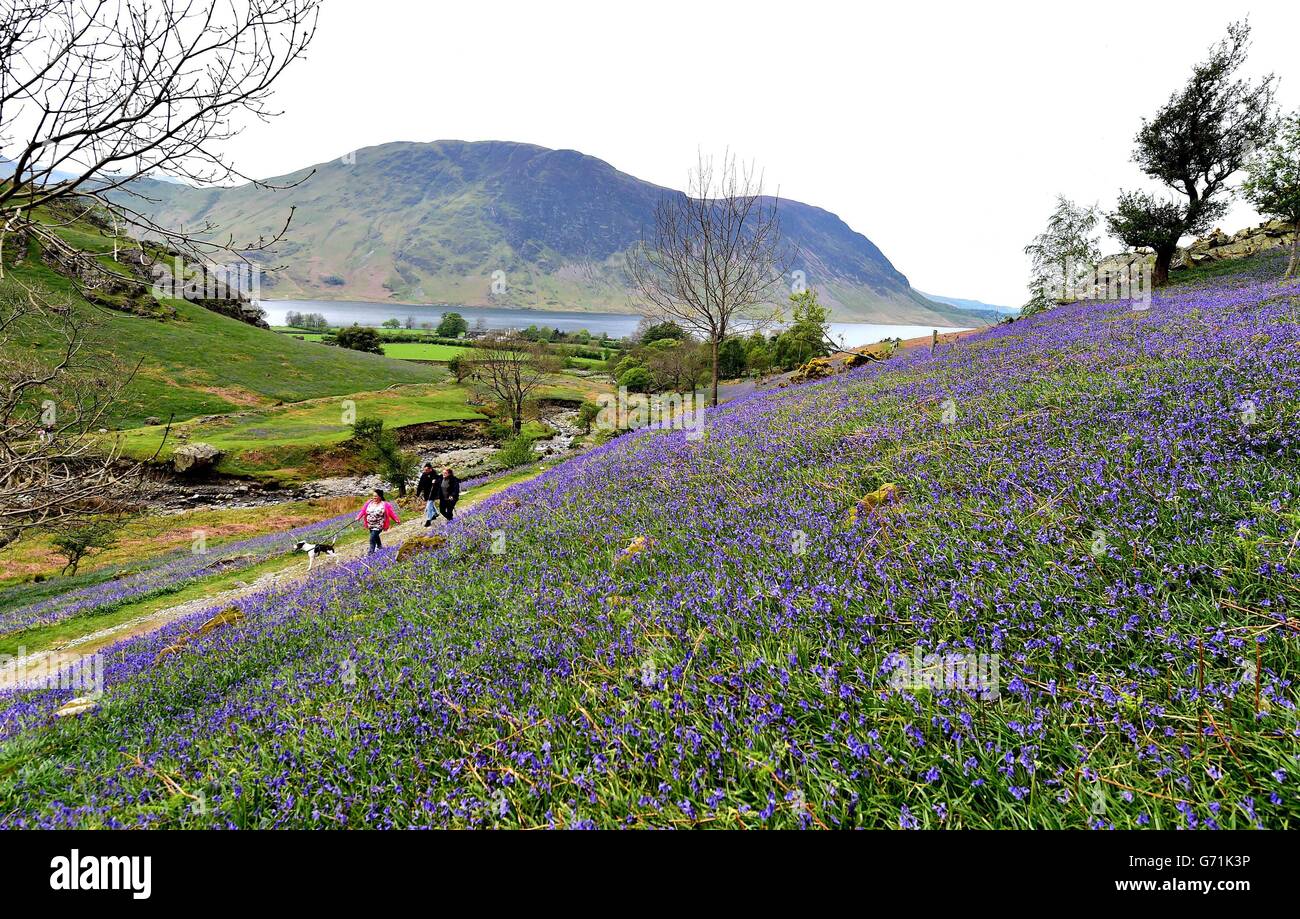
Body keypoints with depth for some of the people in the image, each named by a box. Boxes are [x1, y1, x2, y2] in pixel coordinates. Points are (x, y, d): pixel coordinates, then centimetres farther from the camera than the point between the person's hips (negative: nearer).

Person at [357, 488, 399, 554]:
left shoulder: (385, 505, -14)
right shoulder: (369, 503, -2)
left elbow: (392, 513, -10)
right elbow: (363, 511, 0)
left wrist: (396, 520, -9)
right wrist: (358, 517, -11)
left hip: (378, 526, -6)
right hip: (370, 525, 6)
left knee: (372, 538, -16)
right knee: (375, 536, 27)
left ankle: (371, 552, -8)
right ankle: (379, 546, 52)